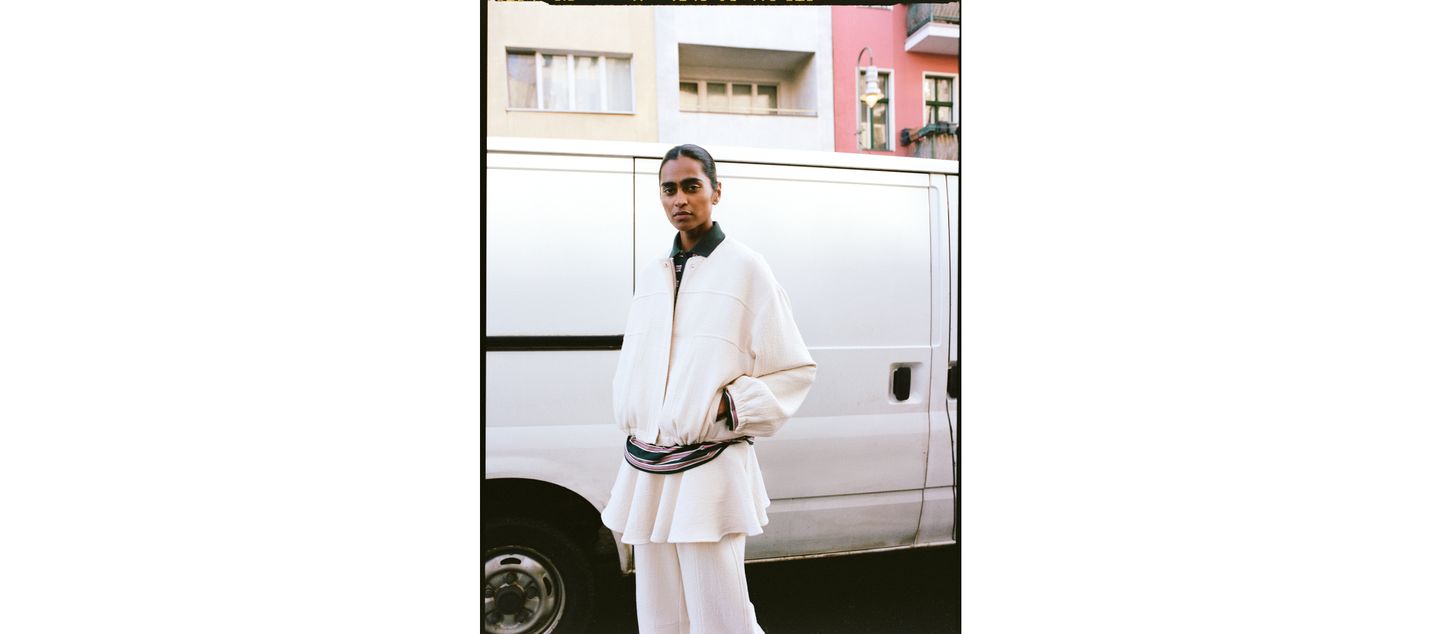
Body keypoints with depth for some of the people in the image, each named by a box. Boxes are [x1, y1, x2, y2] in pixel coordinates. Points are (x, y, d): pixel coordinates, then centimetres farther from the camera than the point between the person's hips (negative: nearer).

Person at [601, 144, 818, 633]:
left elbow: (795, 371, -2)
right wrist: (630, 425, 10)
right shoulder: (649, 276, 13)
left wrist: (731, 406, -10)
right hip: (643, 474, 6)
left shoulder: (745, 269, -3)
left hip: (710, 471, -5)